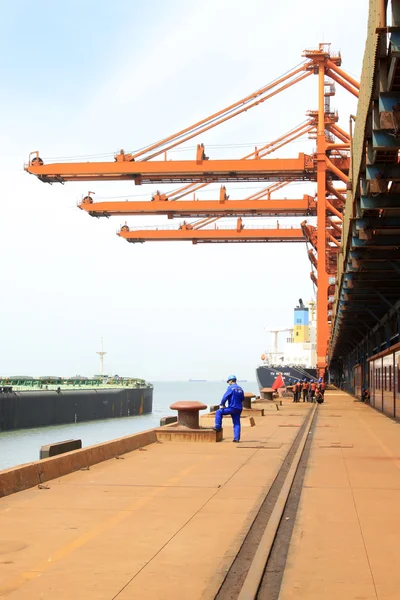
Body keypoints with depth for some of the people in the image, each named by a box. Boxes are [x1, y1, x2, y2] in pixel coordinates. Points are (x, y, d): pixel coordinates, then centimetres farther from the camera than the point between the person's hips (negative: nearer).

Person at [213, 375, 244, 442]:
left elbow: (225, 397, -12)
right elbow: (242, 399, 20)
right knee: (237, 424, 8)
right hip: (239, 409, 7)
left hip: (232, 408, -7)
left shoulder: (231, 388, -8)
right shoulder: (240, 389, 12)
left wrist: (222, 405, 1)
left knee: (219, 412, 7)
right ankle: (236, 438, 3)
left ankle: (218, 427, 3)